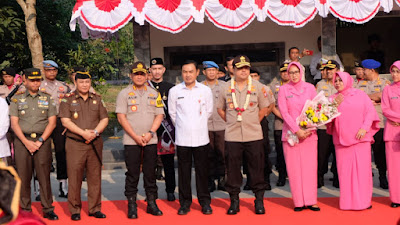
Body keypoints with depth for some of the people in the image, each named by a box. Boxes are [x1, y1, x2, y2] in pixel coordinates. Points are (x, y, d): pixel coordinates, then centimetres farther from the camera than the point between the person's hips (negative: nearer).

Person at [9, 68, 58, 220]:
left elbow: (52, 123, 4)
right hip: (22, 141, 0)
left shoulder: (47, 99, 9)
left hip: (42, 141, 0)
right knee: (23, 176, 2)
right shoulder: (17, 99, 8)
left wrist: (40, 141, -8)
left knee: (44, 176, -1)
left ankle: (47, 209, 7)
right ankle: (25, 209, 13)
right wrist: (26, 142, -10)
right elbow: (14, 123, 1)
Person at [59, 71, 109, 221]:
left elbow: (104, 119, 9)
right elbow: (65, 121, -6)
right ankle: (75, 210, 10)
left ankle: (95, 208, 16)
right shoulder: (68, 99, 3)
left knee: (95, 177, 6)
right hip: (75, 144, -3)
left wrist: (95, 132, -9)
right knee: (75, 177, -1)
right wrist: (83, 133, -16)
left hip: (95, 144, 3)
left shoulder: (97, 99, 12)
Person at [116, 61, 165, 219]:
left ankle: (152, 203, 15)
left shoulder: (154, 94, 12)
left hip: (151, 141, 3)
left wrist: (150, 133, -9)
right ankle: (131, 205, 7)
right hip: (131, 141, -2)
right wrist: (135, 136, -12)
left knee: (150, 173, 6)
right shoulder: (124, 93, 3)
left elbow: (159, 115, 7)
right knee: (132, 174, 0)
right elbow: (121, 117, -4)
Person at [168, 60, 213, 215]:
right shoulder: (174, 91, 2)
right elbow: (172, 113, 12)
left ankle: (205, 202, 17)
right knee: (184, 172, 5)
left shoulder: (206, 90, 3)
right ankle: (185, 202, 16)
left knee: (202, 171, 5)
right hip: (182, 138, 0)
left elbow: (209, 112, 12)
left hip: (201, 138, 0)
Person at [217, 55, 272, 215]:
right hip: (232, 136, 1)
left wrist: (254, 122, 6)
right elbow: (220, 109, 15)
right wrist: (231, 122, 8)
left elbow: (264, 108, 11)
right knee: (232, 168, 4)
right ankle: (234, 200, 15)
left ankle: (259, 200, 13)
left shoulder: (258, 87, 4)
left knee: (257, 168, 2)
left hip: (254, 135, -1)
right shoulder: (225, 88, 6)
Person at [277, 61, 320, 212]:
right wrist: (297, 130, -12)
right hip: (290, 133, -1)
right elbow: (284, 112, -3)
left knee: (310, 166, 0)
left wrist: (310, 128, -6)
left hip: (309, 133, 1)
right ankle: (298, 202, 4)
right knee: (294, 168, -1)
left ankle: (310, 201, 7)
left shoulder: (310, 88, 8)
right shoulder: (284, 89, 3)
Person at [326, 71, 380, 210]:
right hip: (341, 140, 1)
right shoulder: (333, 99, 14)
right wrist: (335, 104, -7)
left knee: (362, 169, -3)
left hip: (360, 139, -1)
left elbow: (370, 112, 3)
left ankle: (364, 201, 7)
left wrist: (364, 128, -9)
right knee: (344, 171, -3)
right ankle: (347, 202, 4)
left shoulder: (360, 95, 9)